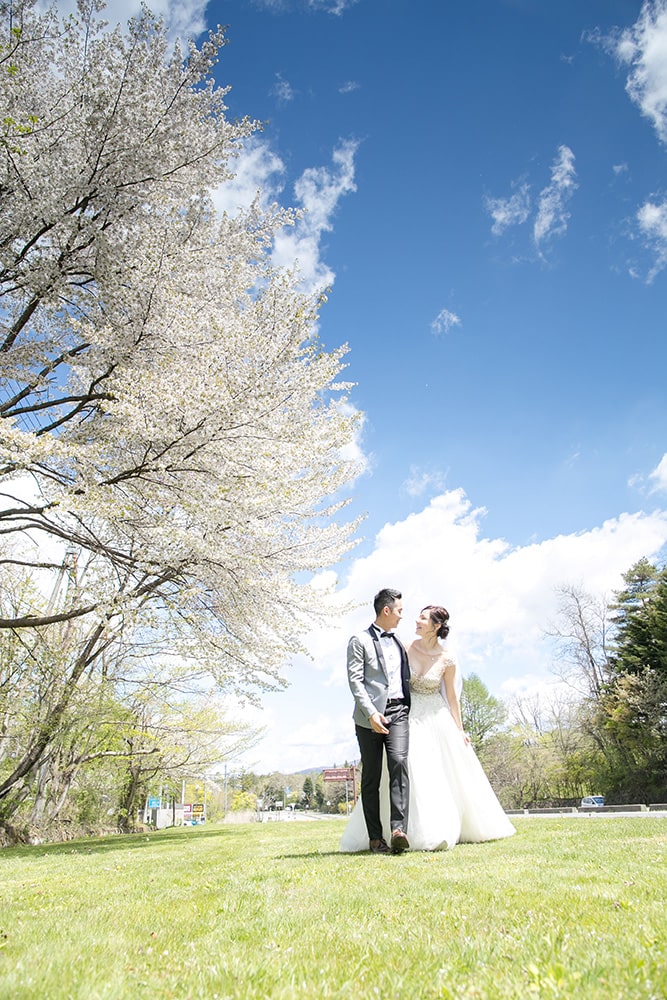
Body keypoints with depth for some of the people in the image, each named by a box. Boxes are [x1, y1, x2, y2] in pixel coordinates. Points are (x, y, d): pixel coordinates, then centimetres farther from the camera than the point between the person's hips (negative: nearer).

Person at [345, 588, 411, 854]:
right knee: (371, 776, 1)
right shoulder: (360, 641, 1)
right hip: (370, 716, -3)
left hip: (398, 711, 4)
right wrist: (371, 713, -18)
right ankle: (375, 838, 8)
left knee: (398, 762, -18)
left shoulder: (399, 642, 20)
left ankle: (398, 830, -21)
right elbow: (355, 680, -8)